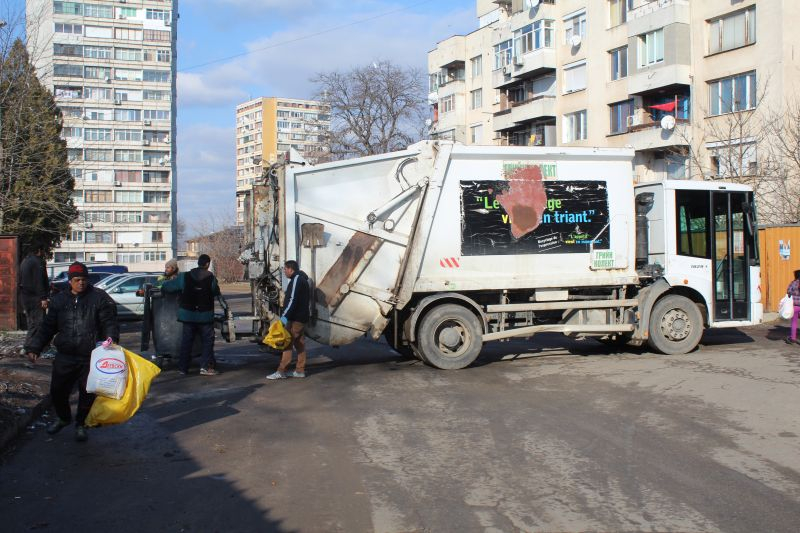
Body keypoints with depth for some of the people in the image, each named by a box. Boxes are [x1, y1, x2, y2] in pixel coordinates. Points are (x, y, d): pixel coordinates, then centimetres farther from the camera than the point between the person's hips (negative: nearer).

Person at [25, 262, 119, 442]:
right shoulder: (59, 300, 9)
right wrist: (34, 347, 3)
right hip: (64, 356, 3)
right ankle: (63, 418, 38)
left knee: (88, 393, 5)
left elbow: (110, 323, -7)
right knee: (57, 391, 11)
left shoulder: (100, 297, -3)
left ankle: (81, 424, 26)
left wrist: (111, 339, -27)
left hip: (91, 358, -3)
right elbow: (48, 327, 13)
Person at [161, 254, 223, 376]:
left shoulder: (185, 277, -2)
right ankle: (206, 366, -5)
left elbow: (167, 287, 3)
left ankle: (183, 367, 13)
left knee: (186, 341, 11)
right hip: (205, 315, -2)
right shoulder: (211, 278, -7)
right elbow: (217, 293, 3)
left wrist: (163, 288, 25)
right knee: (208, 340, 5)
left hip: (188, 314, 2)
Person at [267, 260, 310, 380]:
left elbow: (293, 299, -22)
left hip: (296, 318, -10)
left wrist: (285, 315, -25)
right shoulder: (302, 279, 18)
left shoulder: (296, 279, -13)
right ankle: (300, 370, 13)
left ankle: (281, 371, -9)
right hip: (302, 316, 10)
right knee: (299, 343, 11)